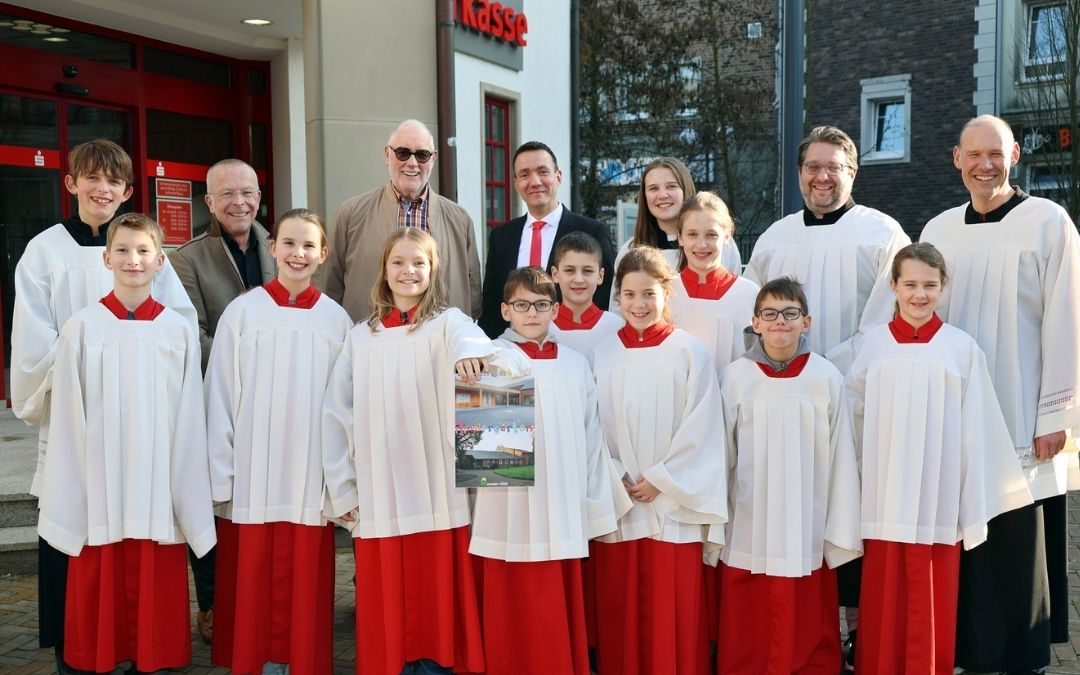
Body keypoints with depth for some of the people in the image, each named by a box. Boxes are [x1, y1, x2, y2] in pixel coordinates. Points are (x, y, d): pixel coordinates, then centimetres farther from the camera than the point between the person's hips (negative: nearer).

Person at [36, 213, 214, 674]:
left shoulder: (180, 330, 0)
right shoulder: (82, 328, -2)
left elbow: (190, 423, 3)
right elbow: (67, 422, 0)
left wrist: (192, 507, 3)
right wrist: (65, 503, -1)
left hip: (157, 496, 1)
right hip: (99, 494, 0)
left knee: (155, 597, 7)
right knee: (99, 599, 7)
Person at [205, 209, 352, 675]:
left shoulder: (337, 320, 3)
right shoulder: (242, 312, -1)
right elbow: (220, 397, 0)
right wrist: (221, 475, -3)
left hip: (311, 479, 1)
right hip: (252, 478, -1)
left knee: (305, 586, 7)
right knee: (251, 583, 5)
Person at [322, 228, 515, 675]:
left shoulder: (446, 322, 2)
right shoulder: (361, 337, 10)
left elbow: (469, 336, -23)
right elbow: (337, 415, 10)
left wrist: (472, 350, -47)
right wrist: (341, 489, 4)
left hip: (439, 498, -2)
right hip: (379, 502, 2)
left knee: (439, 602, 3)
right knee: (386, 611, 7)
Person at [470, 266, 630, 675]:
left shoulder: (575, 364, 10)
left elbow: (591, 439, 12)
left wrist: (597, 509, 13)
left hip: (565, 518, 4)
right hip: (512, 517, -3)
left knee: (562, 621, 12)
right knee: (518, 626, 4)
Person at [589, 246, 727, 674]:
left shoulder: (689, 351, -2)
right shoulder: (602, 355, 5)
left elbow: (700, 428, -5)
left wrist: (660, 480, -8)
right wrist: (615, 479, -6)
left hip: (673, 504, -2)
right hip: (615, 503, 2)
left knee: (674, 613, 2)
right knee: (619, 609, 8)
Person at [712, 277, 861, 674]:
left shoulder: (826, 378, -4)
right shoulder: (736, 377, -3)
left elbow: (840, 457, 0)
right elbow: (721, 455, 2)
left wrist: (840, 531, 1)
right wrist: (713, 527, 3)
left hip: (807, 531, 0)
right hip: (748, 532, 0)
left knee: (807, 636, 9)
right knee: (746, 639, 8)